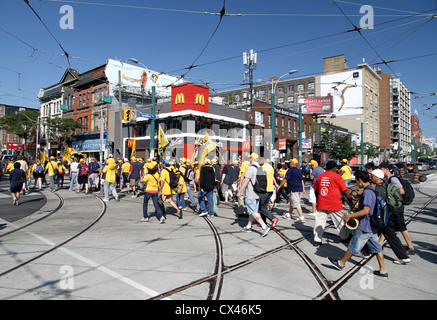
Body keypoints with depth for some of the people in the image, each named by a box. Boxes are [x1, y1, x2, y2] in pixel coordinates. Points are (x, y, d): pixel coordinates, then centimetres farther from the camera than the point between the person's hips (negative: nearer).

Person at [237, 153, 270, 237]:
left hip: (250, 195, -9)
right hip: (257, 194, 9)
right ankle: (248, 227, 25)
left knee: (253, 212, -6)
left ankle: (264, 227, -12)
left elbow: (246, 181, -19)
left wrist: (239, 191, -13)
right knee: (252, 211, 15)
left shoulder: (250, 168, -16)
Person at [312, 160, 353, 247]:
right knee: (340, 221, 16)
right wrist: (350, 201, 3)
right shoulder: (336, 176, -7)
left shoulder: (320, 176, 7)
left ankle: (317, 240, 3)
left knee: (319, 221, 5)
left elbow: (315, 189, 16)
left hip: (321, 204, 3)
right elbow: (345, 191, -7)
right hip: (335, 204, -3)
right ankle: (344, 237, 34)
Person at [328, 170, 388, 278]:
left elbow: (366, 211, -26)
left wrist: (350, 216, -20)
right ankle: (383, 270, 19)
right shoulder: (373, 189, 9)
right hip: (373, 226, 9)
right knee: (377, 247, 13)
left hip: (365, 227, -9)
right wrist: (355, 215, 20)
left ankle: (341, 263, 18)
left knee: (354, 246, 4)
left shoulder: (367, 192, -22)